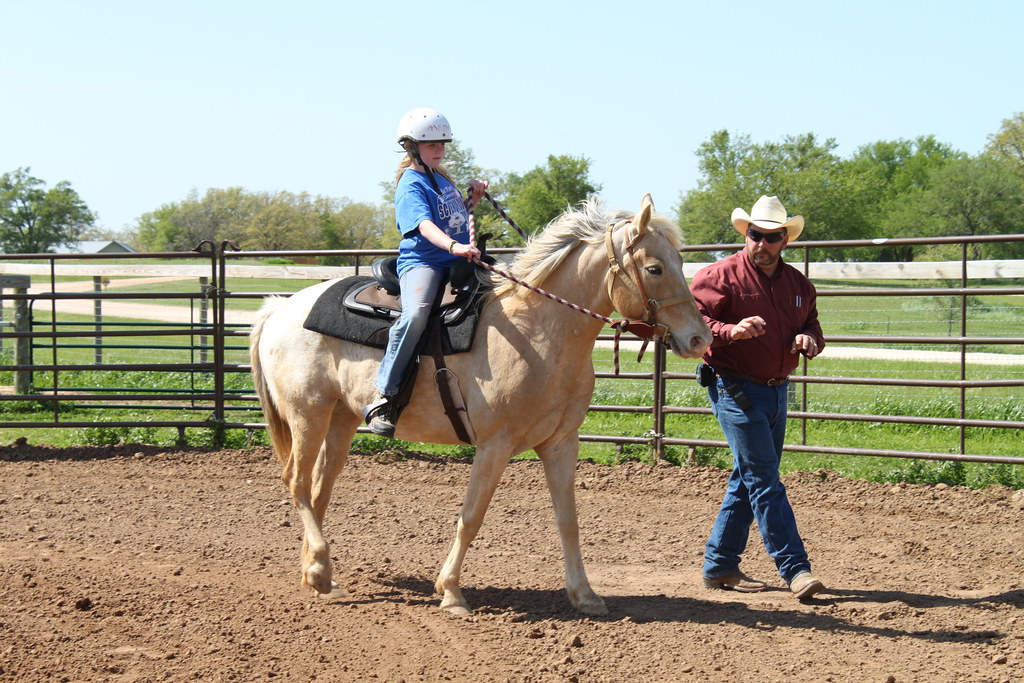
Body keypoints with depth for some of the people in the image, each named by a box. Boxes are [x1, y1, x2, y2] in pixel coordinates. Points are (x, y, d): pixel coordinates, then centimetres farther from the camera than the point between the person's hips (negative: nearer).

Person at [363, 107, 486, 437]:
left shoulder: (442, 178, 20)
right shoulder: (411, 184, -7)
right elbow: (424, 224, -24)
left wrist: (474, 196, 17)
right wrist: (454, 246, -42)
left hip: (455, 262, 9)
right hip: (421, 261, -9)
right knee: (416, 312, -36)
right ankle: (384, 397, -34)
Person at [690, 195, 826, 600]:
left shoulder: (798, 283, 11)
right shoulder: (722, 276, -9)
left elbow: (811, 324, 20)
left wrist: (809, 339, -4)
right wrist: (732, 331, -31)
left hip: (776, 390, 8)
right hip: (736, 389, -8)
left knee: (748, 480, 12)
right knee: (764, 480, -10)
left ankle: (719, 565, 21)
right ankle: (795, 569, -11)